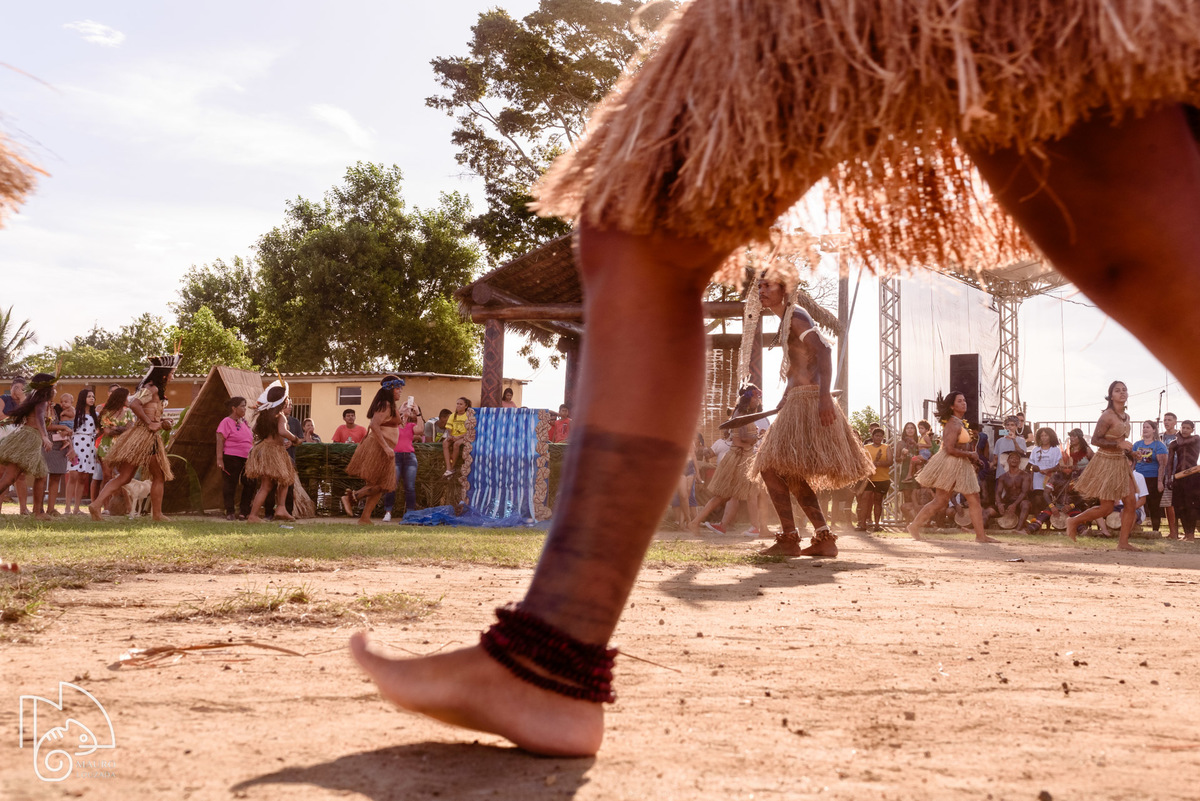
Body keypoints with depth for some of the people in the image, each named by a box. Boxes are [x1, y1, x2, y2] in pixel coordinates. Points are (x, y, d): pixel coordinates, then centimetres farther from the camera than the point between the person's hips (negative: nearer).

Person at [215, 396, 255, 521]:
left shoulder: (245, 422, 15)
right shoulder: (226, 422, -7)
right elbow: (220, 441, -12)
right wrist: (219, 459, -17)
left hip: (246, 459, 7)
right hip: (231, 459, -7)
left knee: (250, 485, 3)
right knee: (230, 485, 1)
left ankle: (244, 512, 12)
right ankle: (229, 513, 9)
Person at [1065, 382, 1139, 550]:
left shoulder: (1126, 417, 10)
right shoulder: (1107, 416, -15)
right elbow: (1095, 440, -18)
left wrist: (1130, 453, 10)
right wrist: (1119, 444, -25)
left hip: (1121, 462, 8)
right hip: (1106, 462, -8)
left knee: (1131, 503, 0)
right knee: (1106, 508, -5)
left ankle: (1123, 542, 5)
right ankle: (1074, 522, 15)